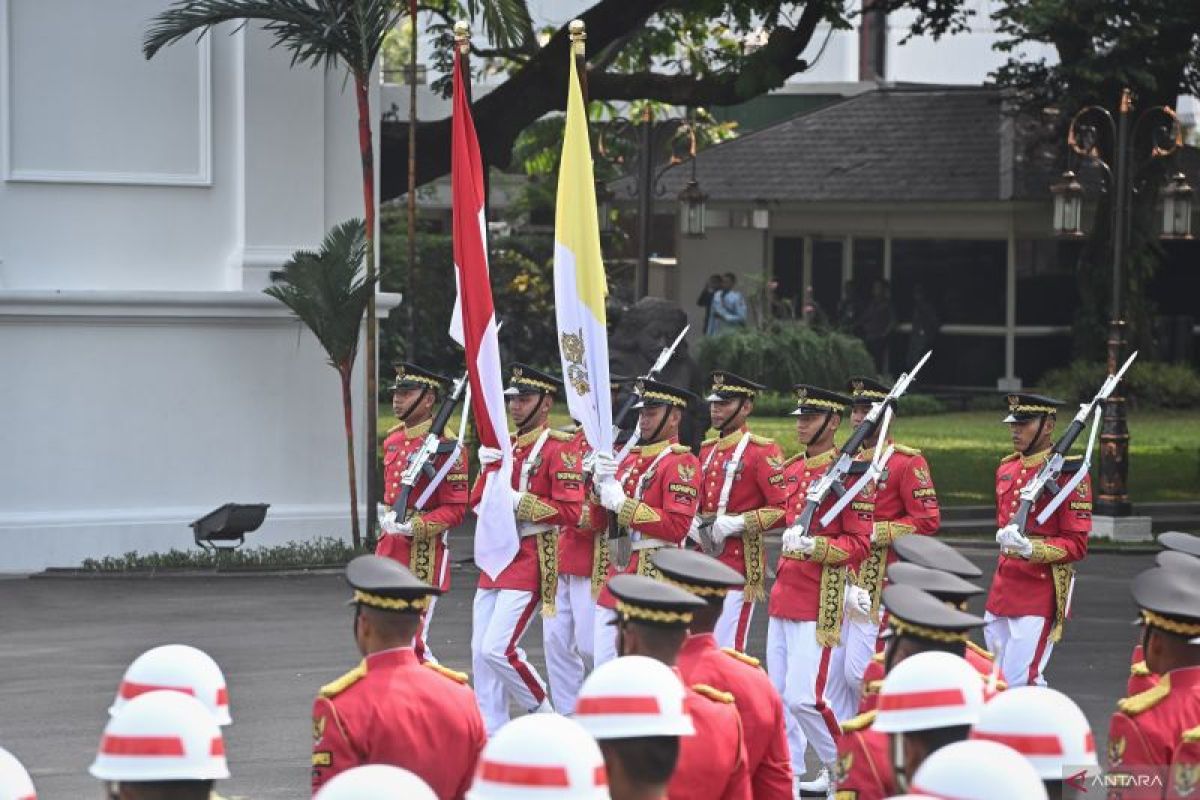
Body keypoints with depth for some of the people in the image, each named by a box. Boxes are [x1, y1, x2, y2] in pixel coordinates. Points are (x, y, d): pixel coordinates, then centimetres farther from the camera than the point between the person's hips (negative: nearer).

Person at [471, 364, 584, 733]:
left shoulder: (560, 447, -8)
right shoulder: (506, 445, 14)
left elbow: (570, 511, -15)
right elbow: (477, 503, 10)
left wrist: (519, 501, -19)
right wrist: (488, 465, -7)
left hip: (530, 560, -8)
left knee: (498, 649, -14)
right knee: (481, 652, 6)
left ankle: (546, 714, 5)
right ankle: (492, 734, 12)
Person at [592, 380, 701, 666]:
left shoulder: (681, 462, -9)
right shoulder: (632, 458, 16)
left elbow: (677, 527, -19)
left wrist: (623, 505, -19)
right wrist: (603, 481, -5)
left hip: (654, 576, -9)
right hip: (618, 572, 9)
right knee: (604, 665, 9)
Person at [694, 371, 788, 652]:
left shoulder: (762, 452, -9)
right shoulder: (707, 450, 15)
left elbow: (784, 510, -15)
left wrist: (738, 523, -22)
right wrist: (693, 522, 6)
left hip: (740, 564, -8)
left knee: (728, 650, -8)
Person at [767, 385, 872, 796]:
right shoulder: (793, 469, 12)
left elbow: (859, 543, -12)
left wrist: (814, 545, -24)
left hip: (818, 603, -8)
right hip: (783, 593, 8)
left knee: (804, 697, -10)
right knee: (779, 694, 9)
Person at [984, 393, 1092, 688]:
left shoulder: (1068, 472, -10)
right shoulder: (1006, 470, 12)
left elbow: (1076, 545, -11)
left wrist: (1031, 549, -26)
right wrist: (1005, 536, 5)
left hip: (1040, 593, -8)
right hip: (1003, 584, 8)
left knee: (1020, 681, -12)